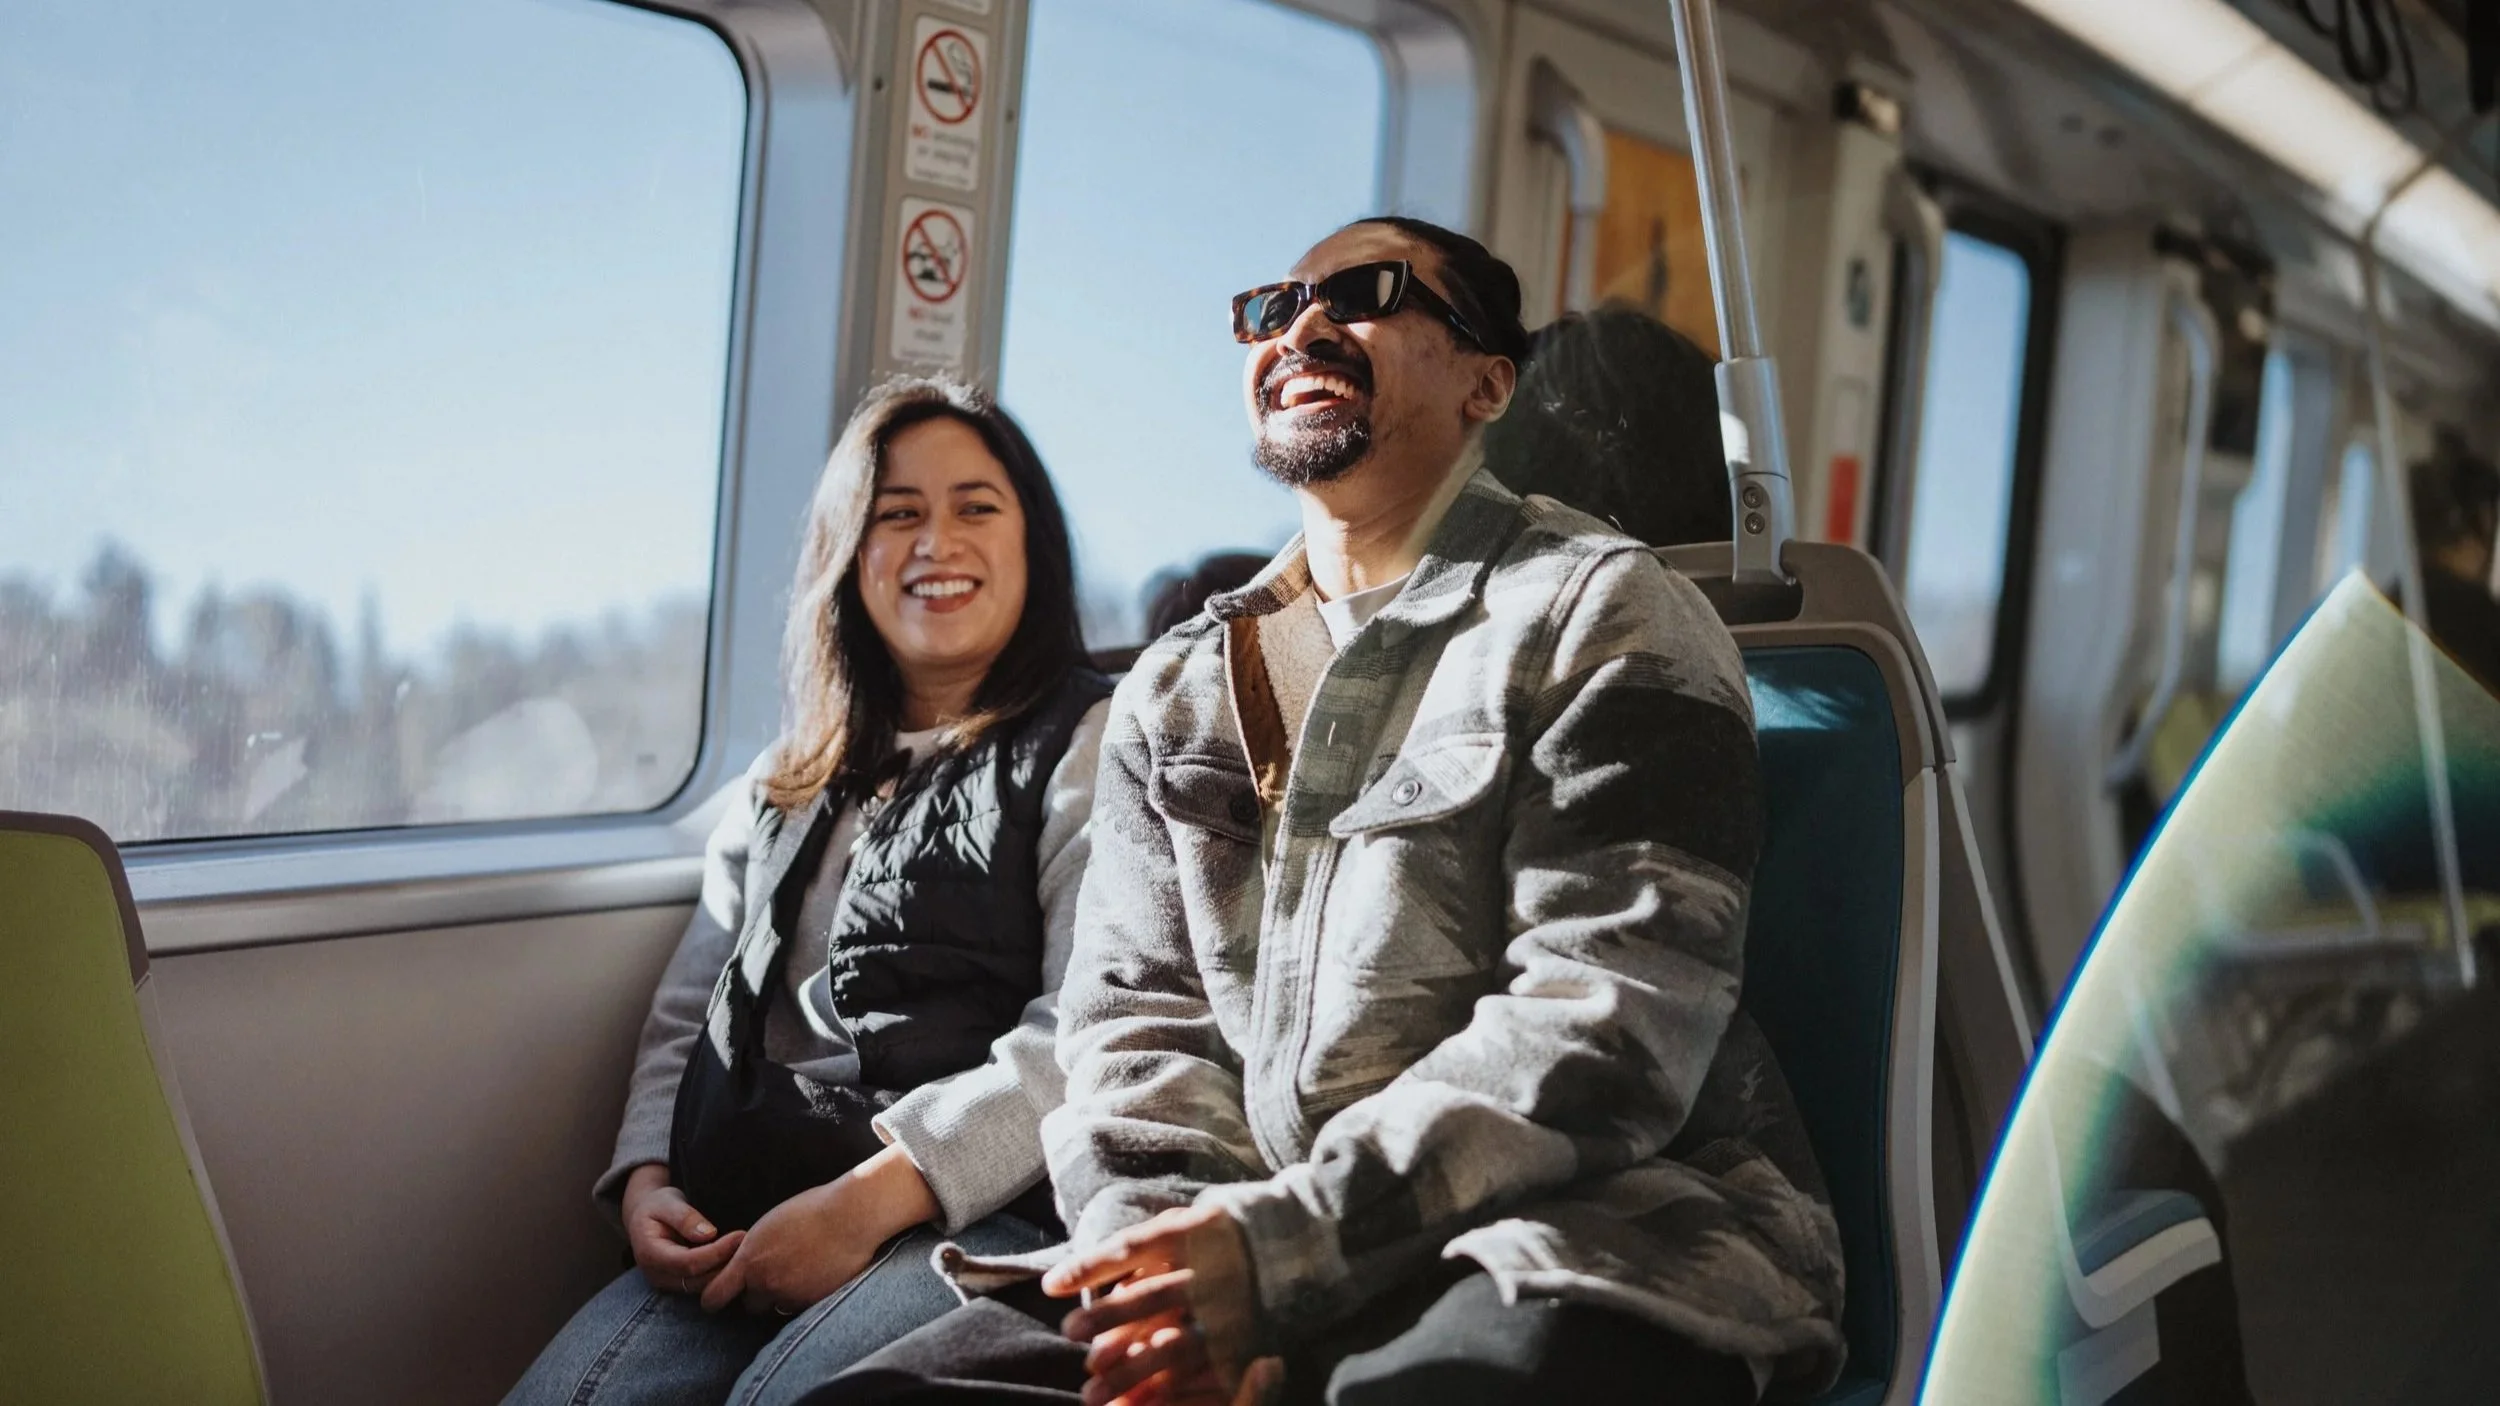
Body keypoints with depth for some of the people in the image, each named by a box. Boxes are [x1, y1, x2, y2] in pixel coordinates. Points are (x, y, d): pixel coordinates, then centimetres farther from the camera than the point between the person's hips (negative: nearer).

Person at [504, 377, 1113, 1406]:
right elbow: (686, 1015, 25)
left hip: (976, 1217, -5)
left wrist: (873, 1196, -18)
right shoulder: (784, 788, 26)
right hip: (743, 1244, 5)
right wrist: (647, 1179, 3)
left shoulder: (1090, 750, 5)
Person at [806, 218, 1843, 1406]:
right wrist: (1158, 1237, -10)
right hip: (1239, 1254, 5)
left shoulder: (1602, 617, 1)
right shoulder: (1176, 687, 20)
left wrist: (1283, 1244, -19)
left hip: (1593, 1233, -5)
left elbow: (1611, 1023, -10)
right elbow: (1135, 1005, 12)